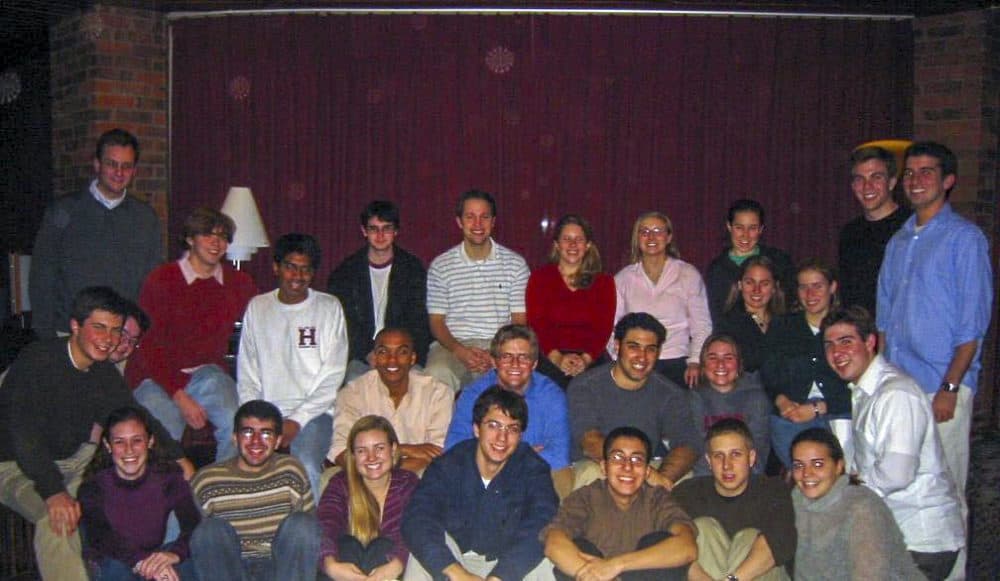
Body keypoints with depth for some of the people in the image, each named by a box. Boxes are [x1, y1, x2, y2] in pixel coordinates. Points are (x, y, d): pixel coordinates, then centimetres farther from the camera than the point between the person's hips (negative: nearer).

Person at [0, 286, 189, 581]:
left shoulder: (104, 373, 2)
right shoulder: (38, 360, -19)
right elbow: (24, 434, -28)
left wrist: (177, 456, -2)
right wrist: (53, 491, -40)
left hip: (71, 463, 8)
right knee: (56, 518, -34)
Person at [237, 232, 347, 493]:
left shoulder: (329, 307, 4)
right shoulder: (257, 307, 13)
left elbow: (332, 378, -1)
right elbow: (246, 376, 12)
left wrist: (297, 420, -10)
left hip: (313, 413, -2)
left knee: (306, 465, -30)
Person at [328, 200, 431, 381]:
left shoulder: (413, 268, 9)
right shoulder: (345, 272, 8)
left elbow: (418, 321, 3)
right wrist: (368, 354, -14)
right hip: (360, 355, 0)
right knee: (355, 379, -31)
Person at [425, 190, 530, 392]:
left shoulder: (515, 263, 8)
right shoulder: (440, 266, 9)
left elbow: (520, 321, 6)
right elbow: (437, 321, 7)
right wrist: (460, 351, -13)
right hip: (454, 344, 0)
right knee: (436, 374, -34)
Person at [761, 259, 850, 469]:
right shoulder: (782, 328, 17)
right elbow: (767, 376, 12)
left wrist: (817, 408, -10)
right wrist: (781, 401, -7)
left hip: (838, 415, -1)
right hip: (789, 417, 2)